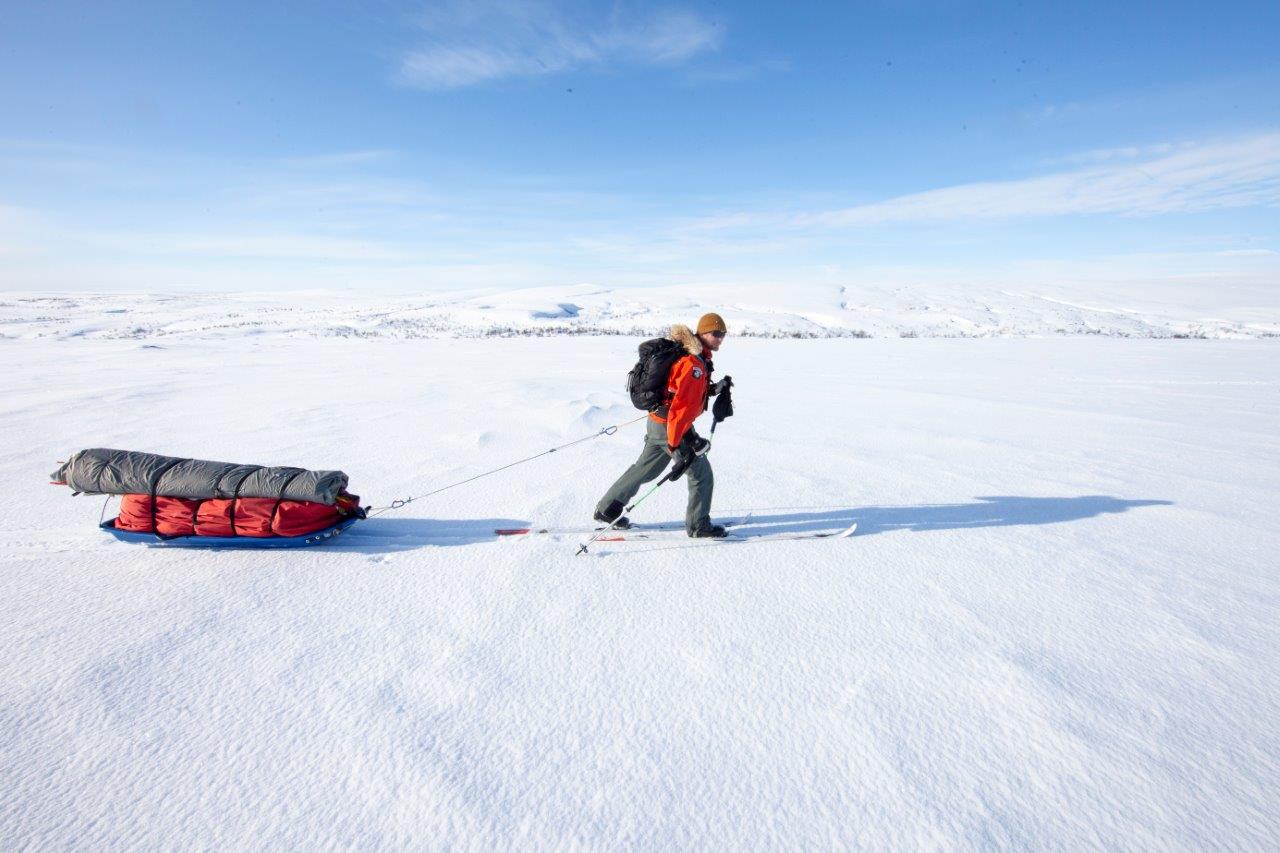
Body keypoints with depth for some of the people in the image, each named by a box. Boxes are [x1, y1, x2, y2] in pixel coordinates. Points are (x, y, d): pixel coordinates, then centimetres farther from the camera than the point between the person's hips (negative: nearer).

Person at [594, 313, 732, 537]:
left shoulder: (687, 353, 11)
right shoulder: (694, 364, -21)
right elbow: (681, 404, -27)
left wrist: (714, 388, 10)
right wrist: (674, 444, -27)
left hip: (657, 422, 10)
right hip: (671, 427, -10)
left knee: (644, 468, 20)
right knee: (701, 475, 3)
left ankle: (607, 509, 28)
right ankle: (698, 526, 16)